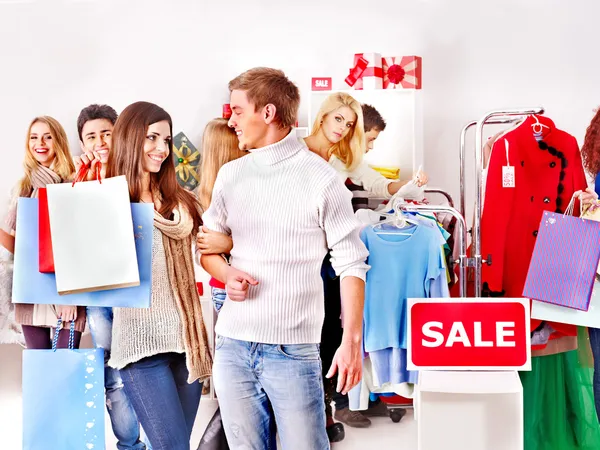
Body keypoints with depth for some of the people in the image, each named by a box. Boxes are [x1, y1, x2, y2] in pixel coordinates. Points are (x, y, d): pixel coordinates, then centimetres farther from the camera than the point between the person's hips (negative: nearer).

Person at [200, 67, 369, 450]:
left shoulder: (320, 179, -6)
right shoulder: (230, 175, 9)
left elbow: (351, 264, -6)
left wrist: (352, 341, -12)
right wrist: (226, 274, -4)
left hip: (293, 349, -5)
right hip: (233, 345, 5)